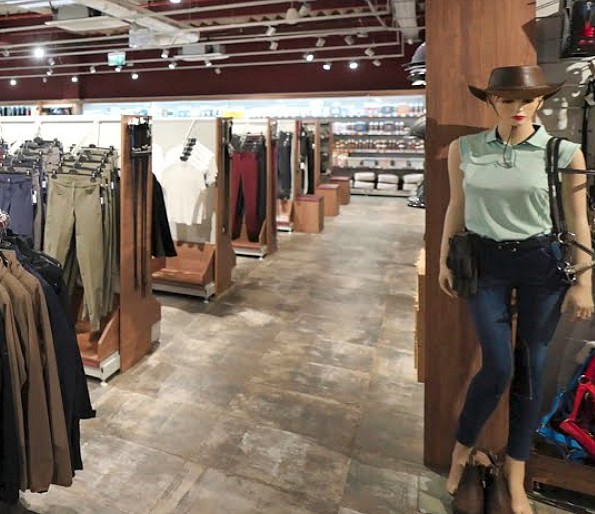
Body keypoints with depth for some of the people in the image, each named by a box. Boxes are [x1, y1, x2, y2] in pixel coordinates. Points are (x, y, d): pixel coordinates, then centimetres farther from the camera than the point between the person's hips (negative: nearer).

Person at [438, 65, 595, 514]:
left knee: (530, 367, 8)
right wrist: (444, 260, 9)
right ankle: (463, 447, 24)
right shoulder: (464, 149, -2)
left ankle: (515, 471, 28)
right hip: (485, 263, 0)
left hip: (543, 263, 0)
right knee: (498, 367, -4)